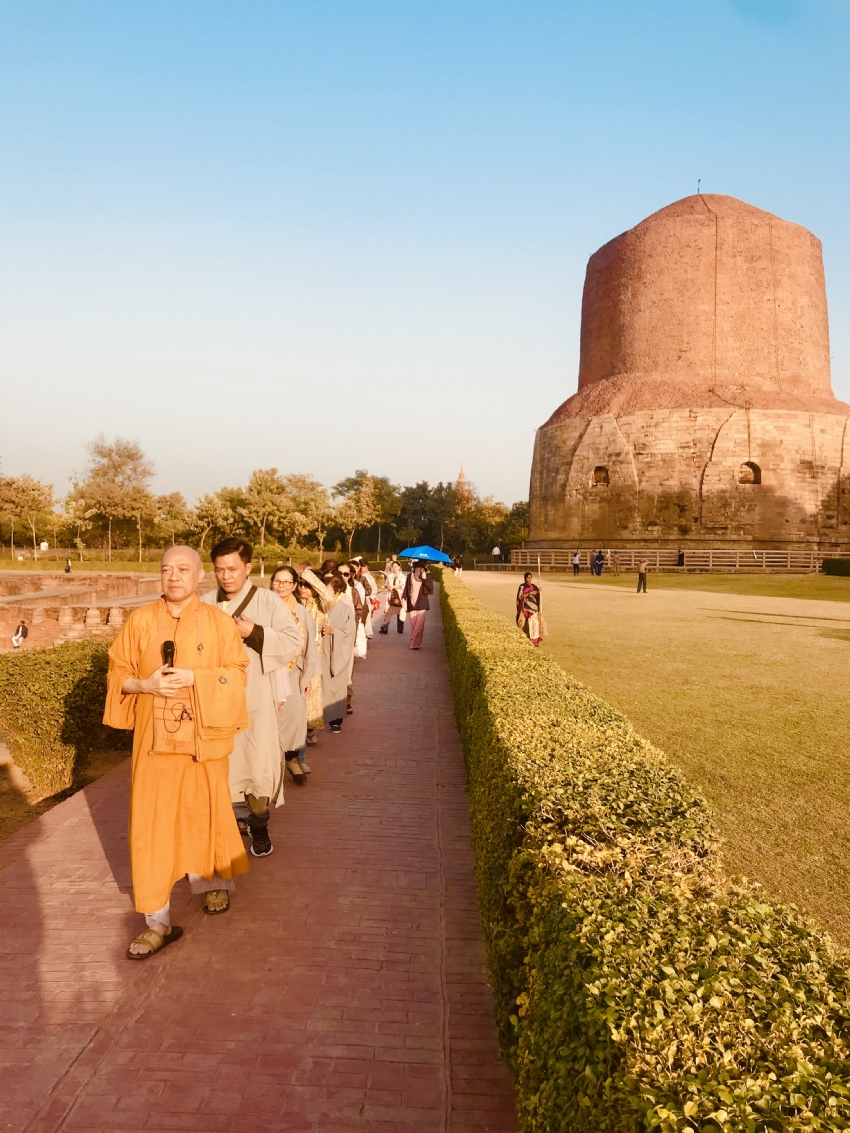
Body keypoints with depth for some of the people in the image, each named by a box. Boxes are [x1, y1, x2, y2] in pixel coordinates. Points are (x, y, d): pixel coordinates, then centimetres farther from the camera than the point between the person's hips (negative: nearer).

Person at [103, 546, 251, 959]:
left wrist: (195, 678, -18)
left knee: (206, 813, 13)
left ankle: (216, 882, 40)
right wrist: (146, 684, -15)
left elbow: (237, 674, -4)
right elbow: (117, 673, 4)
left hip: (203, 737, -1)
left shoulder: (219, 622, -3)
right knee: (150, 825, 1)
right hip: (153, 736, 1)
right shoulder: (140, 620, 0)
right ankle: (157, 921, 12)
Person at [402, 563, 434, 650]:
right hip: (412, 604, 1)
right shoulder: (410, 576, 4)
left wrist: (425, 579, -17)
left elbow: (431, 588, -7)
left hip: (422, 604, -1)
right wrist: (404, 599, 1)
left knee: (419, 625, -7)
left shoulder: (427, 576, 2)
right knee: (413, 625, 5)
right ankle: (414, 643, 18)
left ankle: (415, 643, -2)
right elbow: (406, 588, 7)